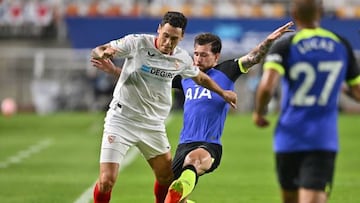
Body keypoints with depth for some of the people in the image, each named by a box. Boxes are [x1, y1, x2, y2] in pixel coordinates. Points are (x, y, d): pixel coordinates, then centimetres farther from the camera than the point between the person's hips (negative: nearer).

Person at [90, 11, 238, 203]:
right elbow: (97, 51, -13)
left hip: (153, 125, 5)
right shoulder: (137, 43, -12)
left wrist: (222, 92, 29)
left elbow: (200, 77, 24)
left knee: (167, 177, 12)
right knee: (106, 180, -14)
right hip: (121, 120, -5)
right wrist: (103, 53, -35)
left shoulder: (182, 59, 2)